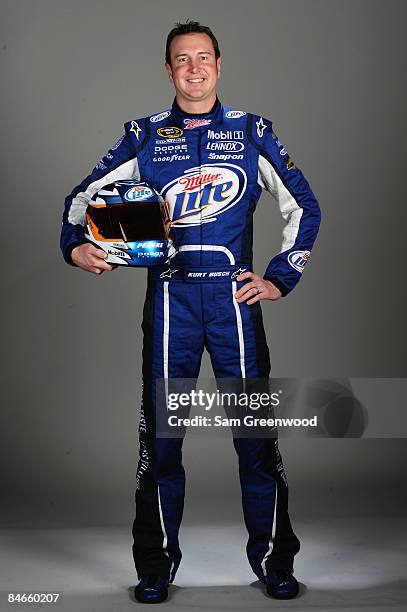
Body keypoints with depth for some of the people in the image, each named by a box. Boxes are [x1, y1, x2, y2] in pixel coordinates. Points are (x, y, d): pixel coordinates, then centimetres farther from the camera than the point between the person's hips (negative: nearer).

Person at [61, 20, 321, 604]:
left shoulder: (251, 131, 10)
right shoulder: (144, 135, 10)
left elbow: (303, 206, 13)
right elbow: (84, 195, 15)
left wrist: (281, 278, 5)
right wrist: (76, 245, -5)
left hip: (234, 293, 0)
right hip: (170, 296, 1)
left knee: (256, 428, -1)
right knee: (160, 431, 1)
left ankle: (274, 560, 13)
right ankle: (156, 565, 13)